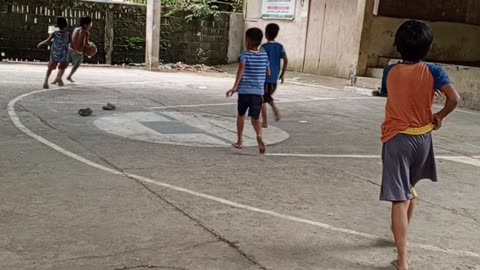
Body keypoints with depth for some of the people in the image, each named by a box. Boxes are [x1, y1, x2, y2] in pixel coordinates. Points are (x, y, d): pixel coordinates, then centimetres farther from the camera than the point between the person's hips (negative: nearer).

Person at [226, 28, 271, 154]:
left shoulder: (244, 55, -4)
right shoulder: (264, 55, 7)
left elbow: (241, 69, -21)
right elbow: (268, 73, 15)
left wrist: (235, 86, -27)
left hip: (244, 91, -2)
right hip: (258, 92, 2)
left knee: (241, 115, 18)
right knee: (255, 118, 5)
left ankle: (239, 141, 26)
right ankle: (259, 135, -25)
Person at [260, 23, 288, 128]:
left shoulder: (264, 47, -11)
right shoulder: (280, 47, 3)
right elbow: (286, 61, -1)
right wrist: (282, 74, 7)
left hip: (265, 76, -5)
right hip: (274, 77, 5)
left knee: (263, 99, 5)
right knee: (268, 96, 25)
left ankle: (265, 122, 8)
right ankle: (275, 108, -2)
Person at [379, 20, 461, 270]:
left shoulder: (390, 72, -5)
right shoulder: (432, 72, -8)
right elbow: (454, 98, -20)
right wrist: (440, 116, -2)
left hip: (397, 138, -2)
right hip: (422, 138, 2)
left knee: (400, 198, -5)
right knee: (409, 188, 27)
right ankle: (401, 233, 47)